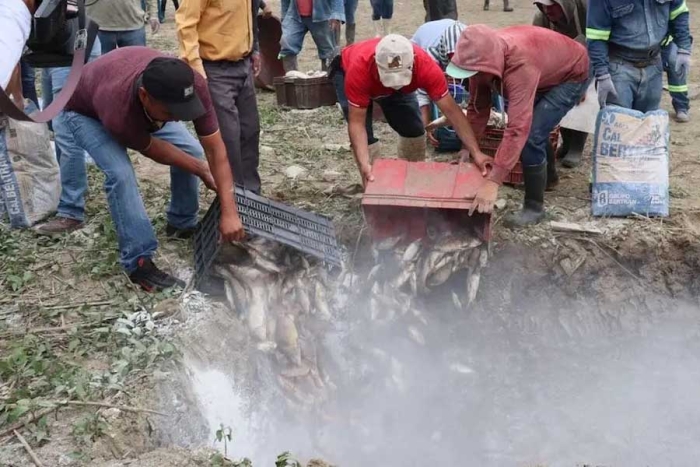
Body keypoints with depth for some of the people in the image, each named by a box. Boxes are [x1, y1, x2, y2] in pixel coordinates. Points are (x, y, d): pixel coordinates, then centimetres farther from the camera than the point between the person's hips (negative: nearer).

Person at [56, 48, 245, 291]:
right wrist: (202, 171, -12)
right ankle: (139, 262, -13)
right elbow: (154, 150, -25)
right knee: (120, 172, -27)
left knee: (191, 149, -1)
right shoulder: (119, 112, -46)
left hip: (138, 105, 5)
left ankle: (183, 223, 22)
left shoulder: (192, 85, -37)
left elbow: (215, 149, -30)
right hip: (84, 111, -5)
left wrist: (229, 212, -34)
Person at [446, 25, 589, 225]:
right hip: (546, 73, 8)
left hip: (571, 75, -8)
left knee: (531, 135, -20)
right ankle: (545, 177, 47)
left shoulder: (521, 65, -45)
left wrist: (493, 182, -53)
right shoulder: (483, 56, -22)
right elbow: (477, 108, -10)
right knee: (531, 127, 21)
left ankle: (534, 207, -4)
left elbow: (518, 129, -49)